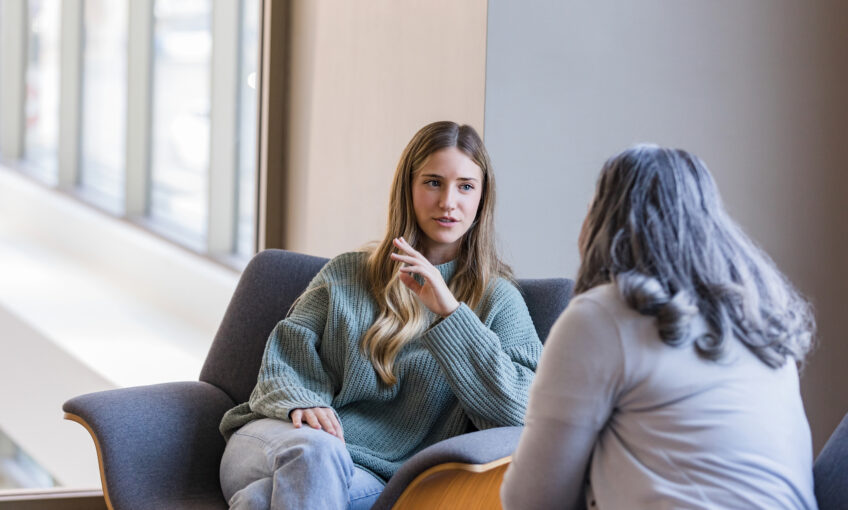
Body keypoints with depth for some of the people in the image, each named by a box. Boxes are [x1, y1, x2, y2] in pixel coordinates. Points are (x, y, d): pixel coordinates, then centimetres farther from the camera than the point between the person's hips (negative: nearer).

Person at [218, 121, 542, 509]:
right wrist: (302, 403, -16)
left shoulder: (498, 299, 9)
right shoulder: (345, 274, 17)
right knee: (315, 449, -37)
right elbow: (284, 357, 9)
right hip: (275, 438, 2)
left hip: (376, 478, -2)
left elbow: (518, 408, -7)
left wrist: (450, 312, -13)